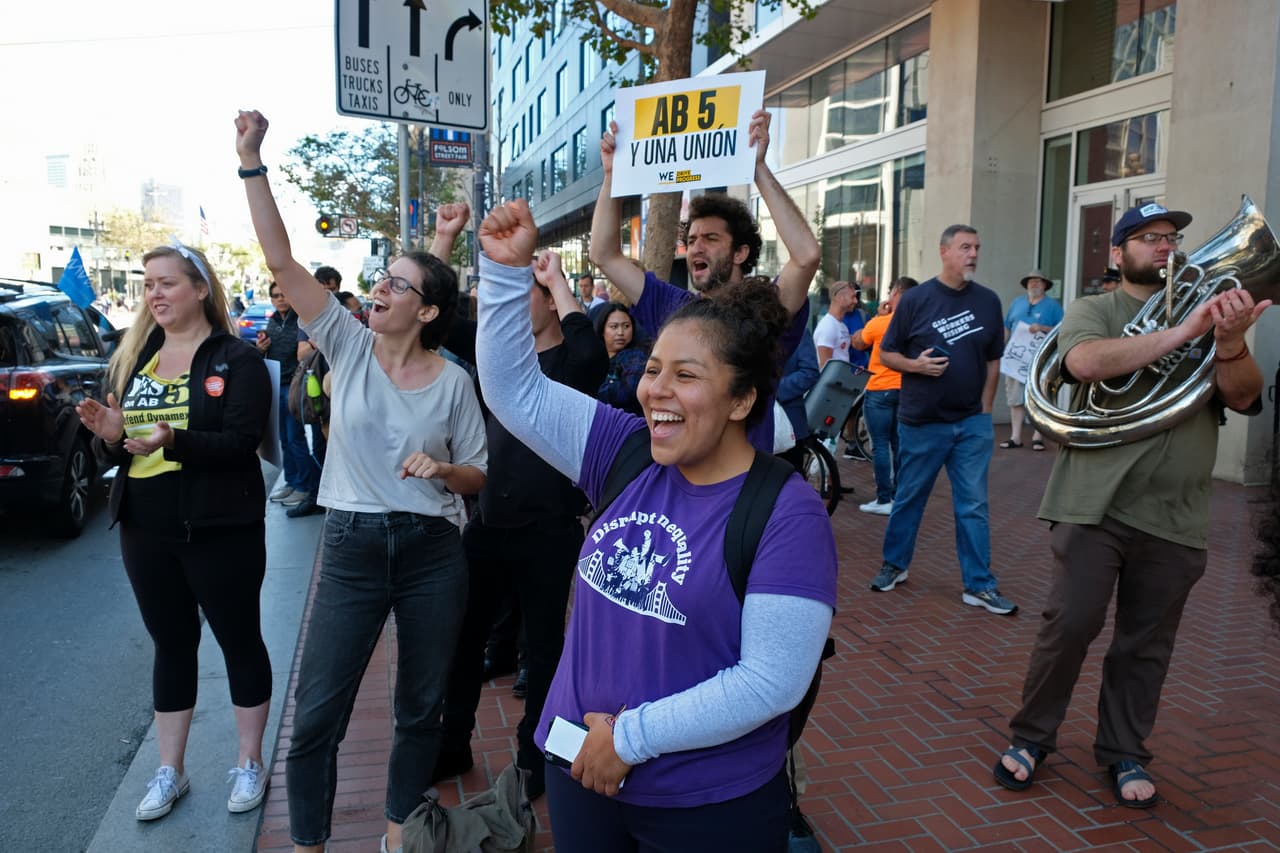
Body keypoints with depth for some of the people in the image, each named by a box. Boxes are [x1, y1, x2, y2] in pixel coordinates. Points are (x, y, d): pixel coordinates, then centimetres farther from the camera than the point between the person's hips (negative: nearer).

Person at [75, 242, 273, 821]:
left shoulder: (236, 358, -8)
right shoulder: (130, 359, 9)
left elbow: (243, 443, -19)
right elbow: (113, 455, 10)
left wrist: (174, 441, -33)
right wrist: (109, 436, -13)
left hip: (220, 529, -5)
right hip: (145, 530, 5)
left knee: (239, 641, 8)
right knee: (171, 645, 16)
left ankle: (249, 764, 24)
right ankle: (169, 772, 29)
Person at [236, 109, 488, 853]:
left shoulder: (453, 381, -4)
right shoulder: (348, 345, -2)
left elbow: (479, 477, 3)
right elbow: (281, 260, -9)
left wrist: (441, 470, -18)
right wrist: (252, 161, -15)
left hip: (433, 551, 0)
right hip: (352, 547, 1)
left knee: (423, 706, 14)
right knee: (317, 712, 6)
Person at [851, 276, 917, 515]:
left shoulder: (879, 323, -13)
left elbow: (857, 343, 3)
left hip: (880, 391, -5)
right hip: (906, 391, 6)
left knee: (880, 445, -1)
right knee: (899, 445, 13)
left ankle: (884, 500, -1)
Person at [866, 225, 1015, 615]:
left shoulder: (988, 301, 5)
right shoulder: (915, 299, -3)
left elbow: (993, 360, 11)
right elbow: (887, 353, 1)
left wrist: (985, 409, 4)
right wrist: (915, 365, -18)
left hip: (972, 423, 2)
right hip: (921, 422, -2)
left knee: (973, 506, 4)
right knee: (908, 498, 11)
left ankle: (979, 585, 11)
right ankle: (894, 565, 28)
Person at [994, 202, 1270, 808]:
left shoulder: (1207, 316, 14)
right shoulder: (1094, 310, 4)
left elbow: (1243, 398, 0)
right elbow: (1086, 360, -19)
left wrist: (1230, 344, -20)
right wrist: (1180, 334, -24)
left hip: (1175, 518, 4)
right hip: (1095, 504, -3)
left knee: (1146, 643, 10)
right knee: (1071, 622, -5)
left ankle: (1124, 753, 25)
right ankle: (1031, 737, 13)